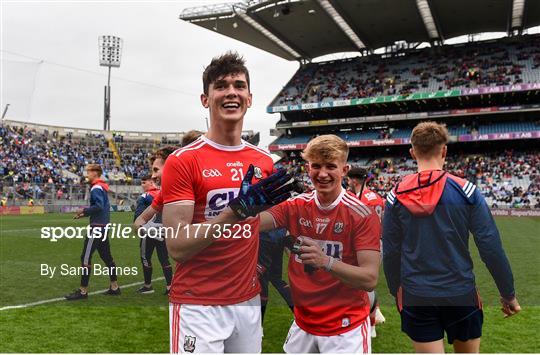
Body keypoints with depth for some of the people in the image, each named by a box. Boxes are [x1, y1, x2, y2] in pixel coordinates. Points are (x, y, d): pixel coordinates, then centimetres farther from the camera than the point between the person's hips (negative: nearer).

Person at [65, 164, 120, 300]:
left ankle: (83, 291, 2)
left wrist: (84, 210, -10)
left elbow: (99, 206, -25)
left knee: (85, 258, -3)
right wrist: (84, 214, 11)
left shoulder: (96, 188, -13)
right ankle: (114, 287, 19)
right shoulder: (102, 187, 15)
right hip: (103, 226, 10)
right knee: (107, 257, 13)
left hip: (97, 226, -10)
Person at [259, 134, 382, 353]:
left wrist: (326, 261, -35)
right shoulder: (296, 206, -2)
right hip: (303, 323, 4)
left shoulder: (362, 214, -14)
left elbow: (370, 279, -21)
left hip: (346, 328, -3)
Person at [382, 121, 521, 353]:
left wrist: (396, 291, 14)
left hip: (416, 298, 0)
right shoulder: (465, 191, -8)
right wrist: (508, 294, 5)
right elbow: (491, 249, -7)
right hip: (461, 295, 0)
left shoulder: (396, 197, -5)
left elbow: (390, 254, 0)